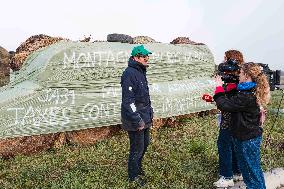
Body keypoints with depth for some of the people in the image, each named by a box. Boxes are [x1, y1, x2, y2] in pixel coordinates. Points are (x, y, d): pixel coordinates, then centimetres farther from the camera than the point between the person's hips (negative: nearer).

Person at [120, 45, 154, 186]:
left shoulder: (141, 72, 12)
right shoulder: (129, 73, -20)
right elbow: (128, 101, -24)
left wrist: (149, 112, 18)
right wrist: (137, 121, -23)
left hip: (145, 118, 9)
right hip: (135, 120, -9)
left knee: (145, 144, 21)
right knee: (137, 148, 4)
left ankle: (138, 167, 44)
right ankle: (133, 176, 26)